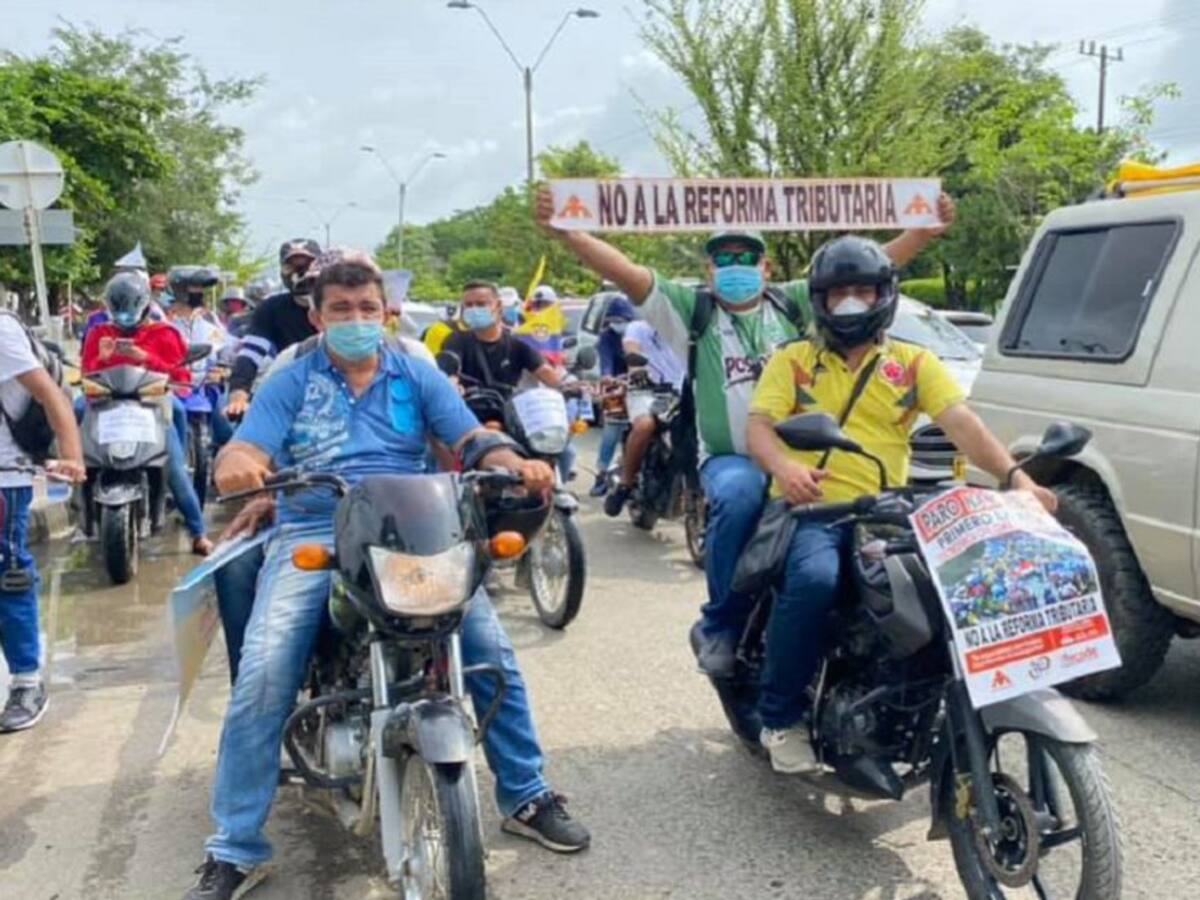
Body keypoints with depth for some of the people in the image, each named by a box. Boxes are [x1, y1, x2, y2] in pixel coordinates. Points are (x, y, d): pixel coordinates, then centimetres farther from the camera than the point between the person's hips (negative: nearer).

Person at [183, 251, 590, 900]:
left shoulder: (418, 377, 15)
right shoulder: (289, 383, 11)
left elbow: (473, 440, 4)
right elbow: (244, 452, -2)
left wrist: (520, 465, -19)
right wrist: (238, 466, -29)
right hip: (312, 537, -1)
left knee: (492, 649, -13)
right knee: (263, 675, -20)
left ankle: (525, 797, 8)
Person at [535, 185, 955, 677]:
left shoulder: (793, 303, 14)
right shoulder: (691, 308, 8)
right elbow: (624, 271, -3)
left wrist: (924, 231, -2)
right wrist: (565, 232, -16)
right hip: (729, 460, -2)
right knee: (739, 494, -35)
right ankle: (720, 626, -16)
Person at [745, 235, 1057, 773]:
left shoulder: (915, 363, 17)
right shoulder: (792, 360, 15)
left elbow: (961, 423, 2)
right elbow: (758, 426, 2)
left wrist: (1014, 476, -15)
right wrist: (782, 465, -22)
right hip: (810, 508, -2)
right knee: (813, 580, -34)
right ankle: (781, 717, -14)